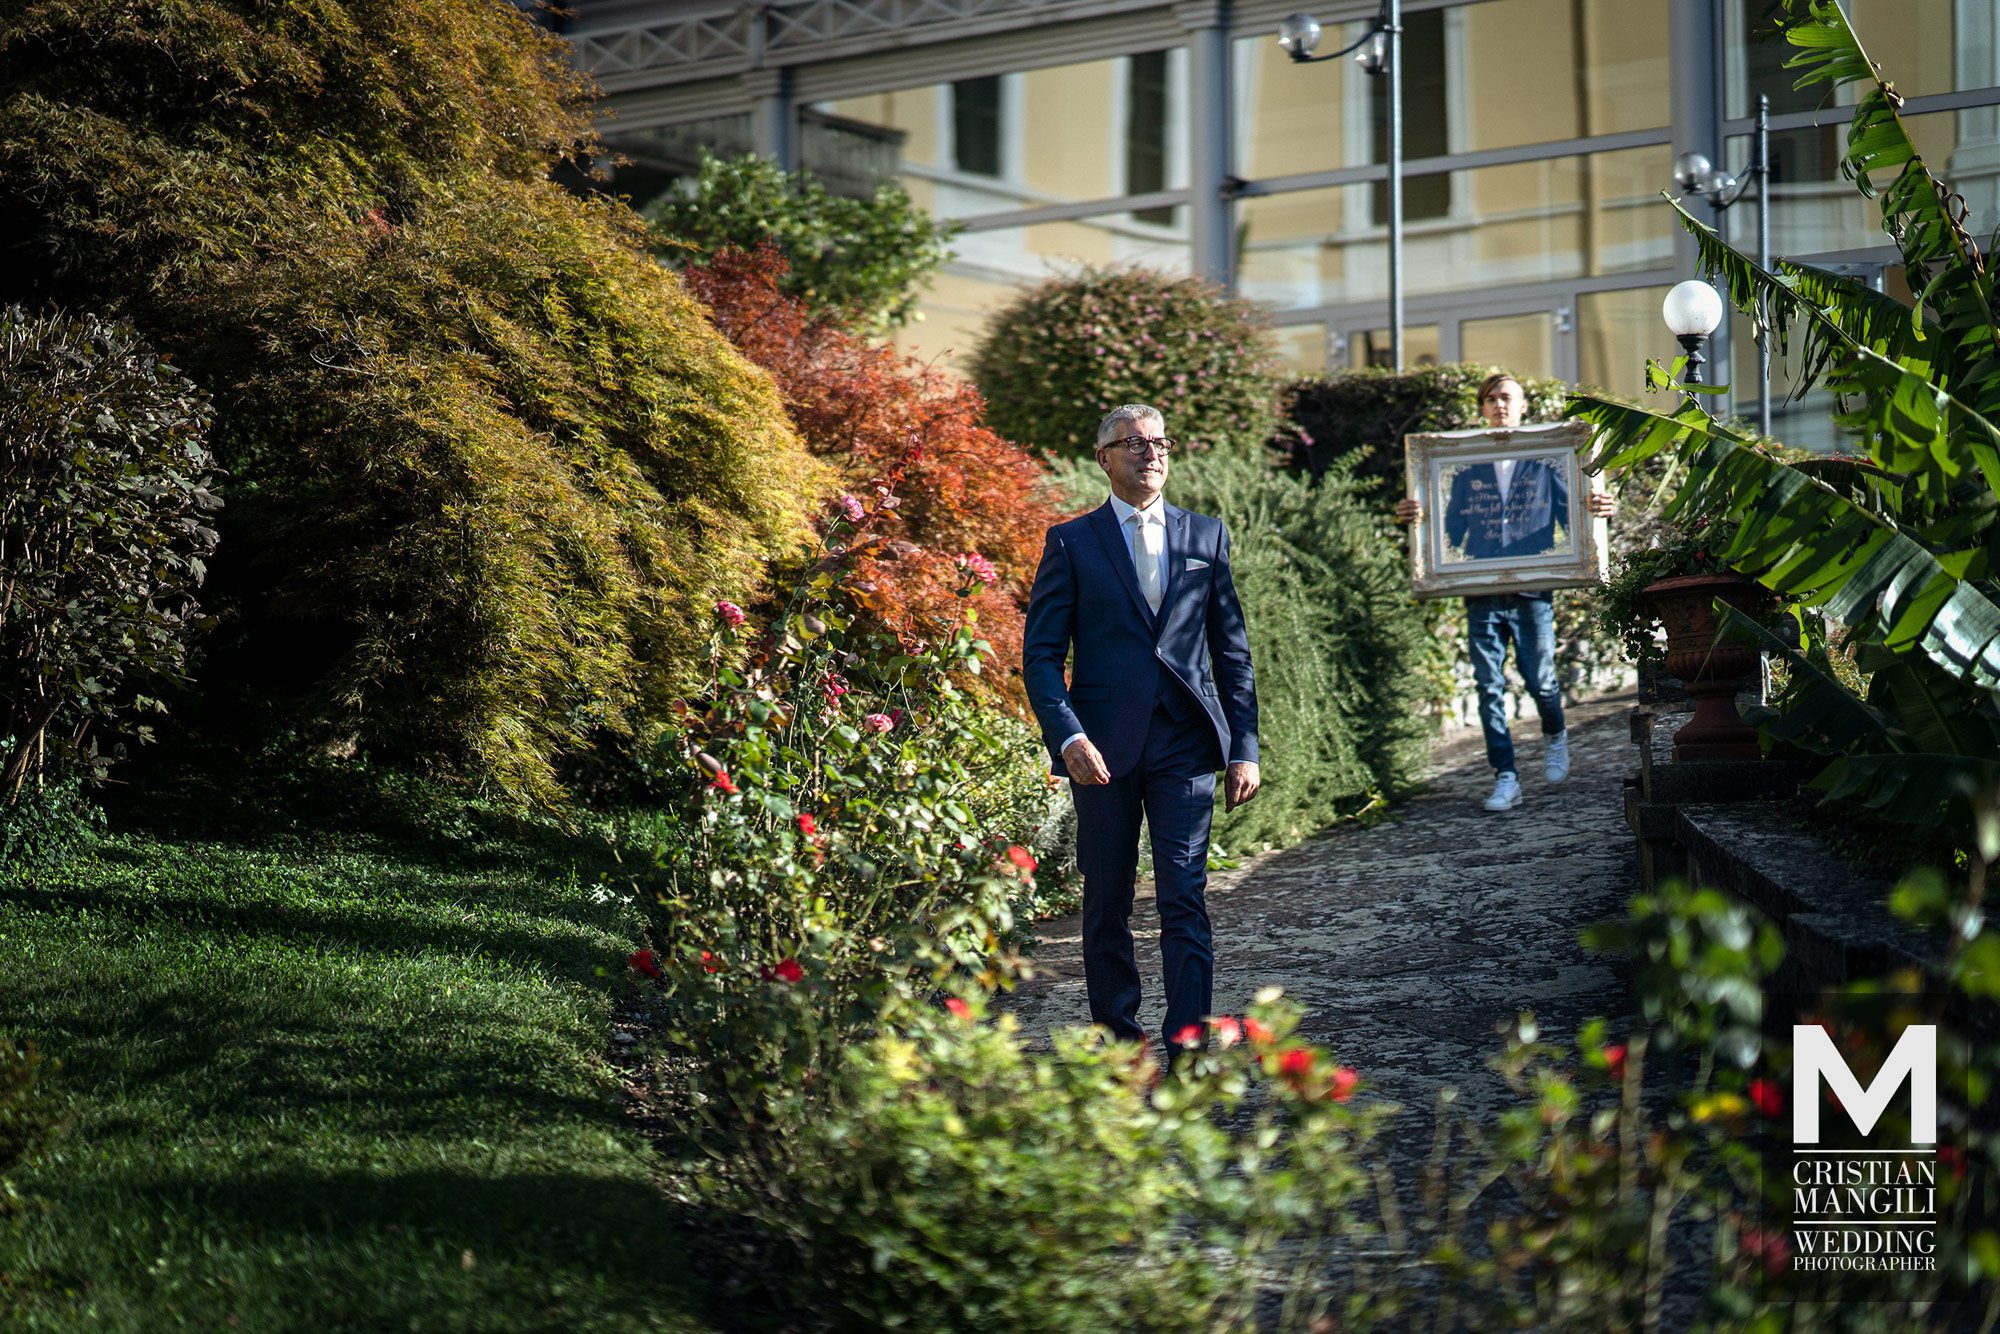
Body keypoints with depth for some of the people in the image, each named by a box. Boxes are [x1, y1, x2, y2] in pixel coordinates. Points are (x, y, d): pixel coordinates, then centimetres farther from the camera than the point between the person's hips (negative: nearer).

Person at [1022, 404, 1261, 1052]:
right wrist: (1068, 736, -14)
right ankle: (1116, 1043, 18)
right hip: (1104, 748, -1)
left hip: (1187, 744, 1)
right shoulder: (1072, 542, 5)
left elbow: (1232, 649, 13)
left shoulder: (1206, 535, 11)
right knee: (1106, 907, 7)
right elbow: (1040, 653, 1)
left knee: (1185, 901, -7)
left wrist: (1244, 747, 7)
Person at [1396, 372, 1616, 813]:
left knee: (1540, 680, 1)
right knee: (1489, 687, -2)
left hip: (1532, 592, -2)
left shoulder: (1545, 462, 8)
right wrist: (1416, 518, -7)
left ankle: (1555, 736, 34)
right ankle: (1505, 778, 2)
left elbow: (1571, 516, 5)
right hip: (1482, 593, 2)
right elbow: (1452, 530, 12)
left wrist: (1597, 510, -17)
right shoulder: (1468, 467, 14)